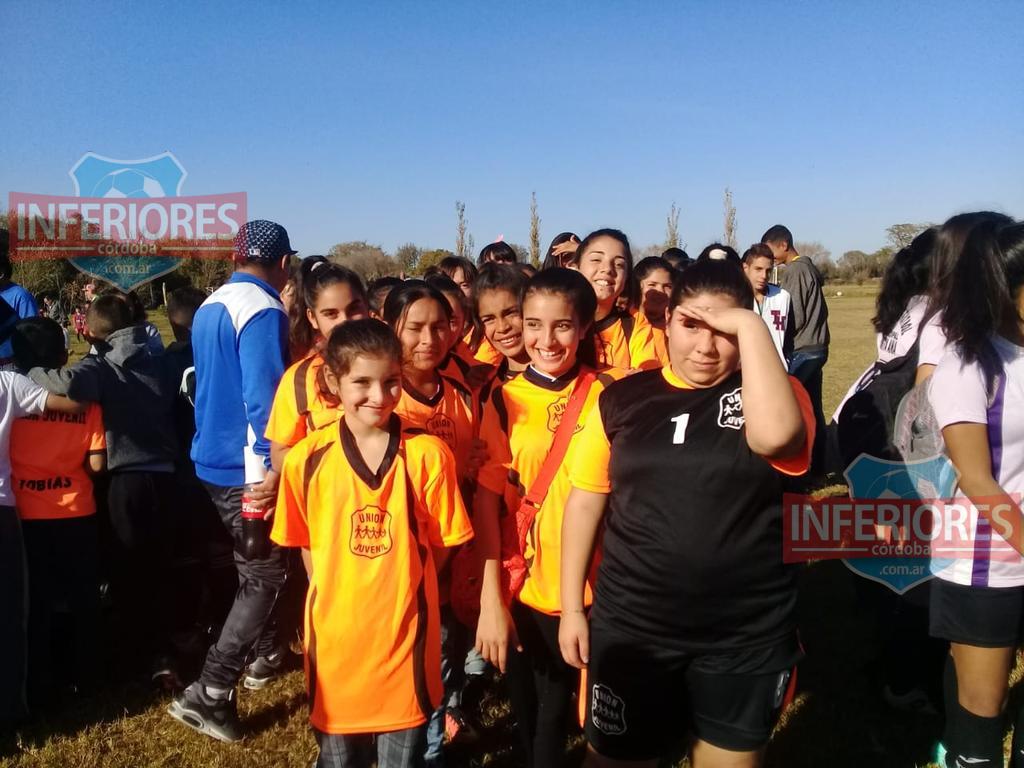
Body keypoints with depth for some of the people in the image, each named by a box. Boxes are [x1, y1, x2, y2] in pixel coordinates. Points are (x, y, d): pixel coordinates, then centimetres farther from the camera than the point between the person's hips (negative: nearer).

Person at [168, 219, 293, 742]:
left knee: (251, 569, 24)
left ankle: (254, 653, 39)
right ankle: (208, 694, 0)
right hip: (245, 468, -9)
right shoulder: (264, 311, -17)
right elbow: (262, 398, -24)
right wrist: (268, 471, -21)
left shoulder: (210, 307, 12)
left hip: (212, 459, 9)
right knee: (265, 576, -1)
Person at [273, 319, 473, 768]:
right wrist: (341, 595, 1)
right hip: (335, 633, 1)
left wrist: (398, 590, -4)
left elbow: (440, 545, -2)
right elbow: (307, 545, 5)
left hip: (405, 633, -1)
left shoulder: (428, 455, -11)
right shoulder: (307, 459, -8)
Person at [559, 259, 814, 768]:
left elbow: (774, 436, -28)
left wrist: (751, 327, -21)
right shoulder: (623, 399, 0)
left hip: (747, 633, 0)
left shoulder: (771, 391, -4)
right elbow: (585, 500, 4)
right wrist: (572, 607, 3)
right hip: (630, 623, 1)